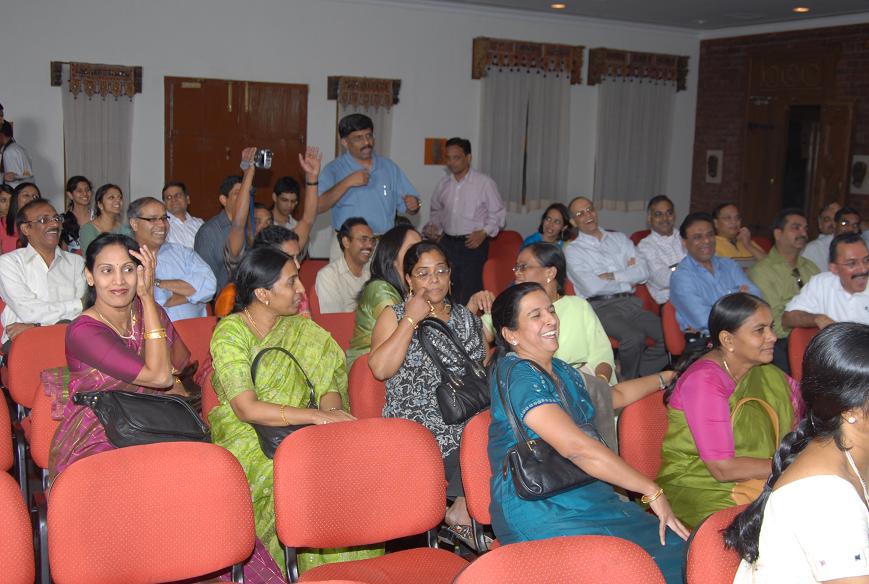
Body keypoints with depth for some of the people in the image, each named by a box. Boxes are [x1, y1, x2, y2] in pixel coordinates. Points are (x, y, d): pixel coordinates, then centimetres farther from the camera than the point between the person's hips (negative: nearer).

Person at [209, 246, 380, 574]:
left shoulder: (301, 328, 10)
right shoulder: (231, 332, -8)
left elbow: (329, 386, 6)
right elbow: (246, 409, -18)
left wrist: (332, 411, -18)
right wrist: (316, 416, -25)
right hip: (247, 440, -4)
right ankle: (318, 571, -15)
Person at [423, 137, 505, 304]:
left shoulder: (485, 182, -3)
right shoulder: (443, 184, 11)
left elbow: (498, 213, 0)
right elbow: (436, 210, 24)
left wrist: (483, 232, -12)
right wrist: (433, 226, 5)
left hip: (474, 243, -4)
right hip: (447, 243, 5)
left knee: (470, 293, -9)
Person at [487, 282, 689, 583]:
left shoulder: (559, 370, 16)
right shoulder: (515, 374, -14)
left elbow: (613, 396, 37)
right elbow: (576, 447, -22)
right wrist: (652, 490, -18)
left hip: (587, 496, 9)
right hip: (537, 511, -9)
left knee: (681, 550, -11)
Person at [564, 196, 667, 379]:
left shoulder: (620, 239, 22)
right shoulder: (572, 251, 7)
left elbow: (643, 272, 9)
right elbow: (592, 287, -8)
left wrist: (612, 276, -4)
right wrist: (628, 278, 3)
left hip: (630, 303, 5)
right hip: (601, 307, -5)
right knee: (634, 337, -32)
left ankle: (636, 373, -1)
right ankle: (629, 382, -7)